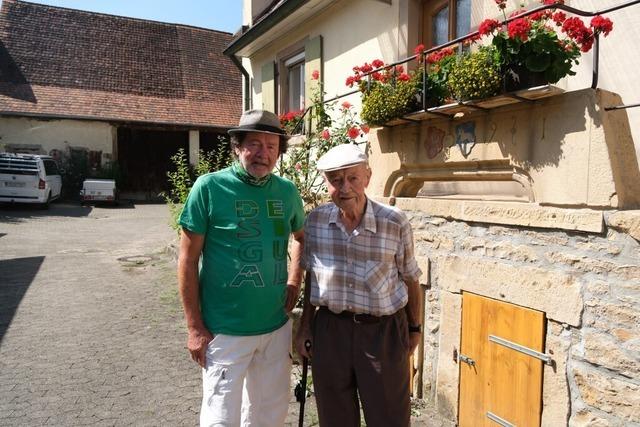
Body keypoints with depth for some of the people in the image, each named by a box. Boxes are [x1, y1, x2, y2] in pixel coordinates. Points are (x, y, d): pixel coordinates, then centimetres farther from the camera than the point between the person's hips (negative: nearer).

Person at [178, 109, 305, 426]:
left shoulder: (287, 191, 1)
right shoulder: (209, 187, -12)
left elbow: (301, 237, 19)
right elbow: (188, 260, -9)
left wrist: (295, 280, 5)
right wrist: (195, 327, -10)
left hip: (277, 326, 5)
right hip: (225, 330, -4)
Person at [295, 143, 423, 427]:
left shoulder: (395, 223, -13)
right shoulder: (315, 220, -4)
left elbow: (410, 279, 0)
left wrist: (414, 328, 9)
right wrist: (305, 326, 11)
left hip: (383, 331, -2)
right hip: (330, 329, 3)